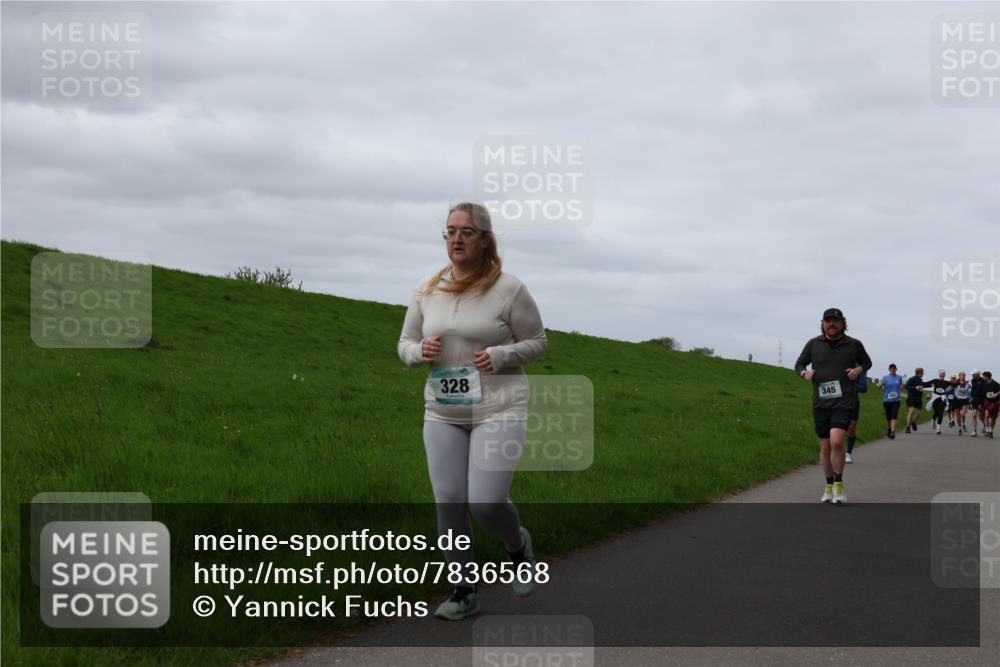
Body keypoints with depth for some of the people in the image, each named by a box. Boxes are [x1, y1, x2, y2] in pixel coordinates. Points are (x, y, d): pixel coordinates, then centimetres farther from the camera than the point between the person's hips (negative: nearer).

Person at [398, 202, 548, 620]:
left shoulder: (508, 289, -7)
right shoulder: (427, 290, 4)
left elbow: (537, 342, 1)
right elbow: (405, 345, 12)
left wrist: (501, 356, -17)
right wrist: (421, 351, -12)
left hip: (499, 410, -4)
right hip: (443, 413, 4)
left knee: (486, 504, -13)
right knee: (448, 504, 2)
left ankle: (518, 544, 23)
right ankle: (465, 592, 18)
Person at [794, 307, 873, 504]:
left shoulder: (853, 344, 3)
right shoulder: (814, 344, 5)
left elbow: (867, 362, 20)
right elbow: (799, 364, 17)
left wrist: (859, 370, -1)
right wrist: (804, 373, -5)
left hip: (844, 401, -3)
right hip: (821, 403, 3)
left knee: (836, 441, -21)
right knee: (825, 447, 8)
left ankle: (839, 484, -6)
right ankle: (829, 486, 25)